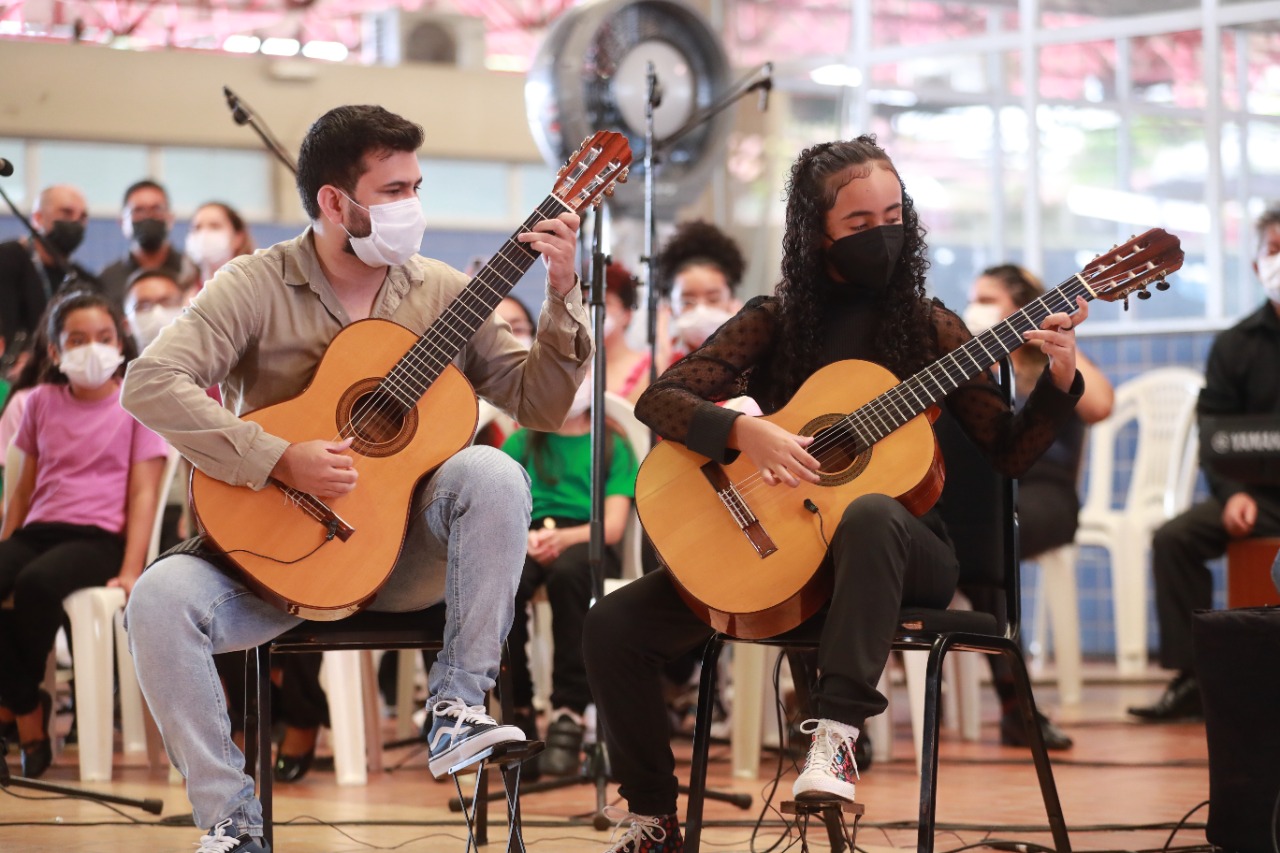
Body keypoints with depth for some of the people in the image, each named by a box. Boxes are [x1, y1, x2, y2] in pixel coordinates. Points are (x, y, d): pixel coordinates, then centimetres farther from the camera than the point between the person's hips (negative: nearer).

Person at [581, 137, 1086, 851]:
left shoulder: (930, 328, 3)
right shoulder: (775, 323, 4)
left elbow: (1010, 452, 0)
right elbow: (659, 401, -5)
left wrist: (1059, 381, -18)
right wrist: (745, 432, -22)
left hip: (901, 557, -2)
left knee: (870, 514, -40)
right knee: (615, 626, -13)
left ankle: (839, 730, -43)